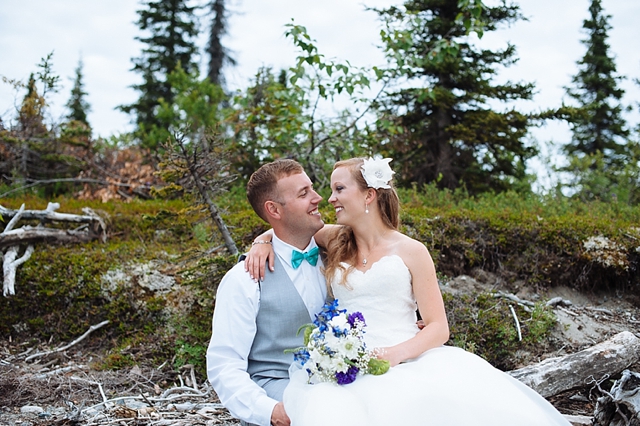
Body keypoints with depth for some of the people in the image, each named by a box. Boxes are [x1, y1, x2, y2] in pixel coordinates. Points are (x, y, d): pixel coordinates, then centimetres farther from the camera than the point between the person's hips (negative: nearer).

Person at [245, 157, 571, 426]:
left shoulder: (410, 251, 7)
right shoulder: (334, 241, 16)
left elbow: (438, 327, 3)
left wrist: (394, 354, -15)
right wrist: (264, 242, 6)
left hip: (405, 363, 0)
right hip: (349, 371, 1)